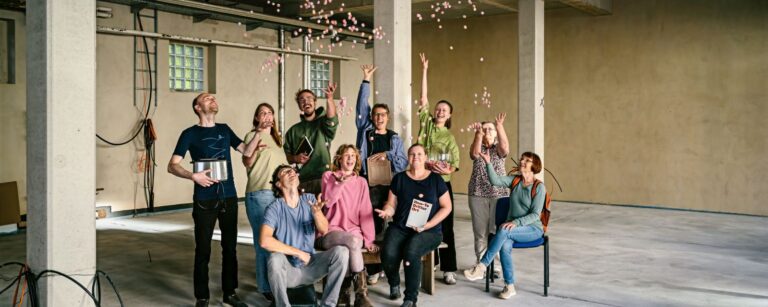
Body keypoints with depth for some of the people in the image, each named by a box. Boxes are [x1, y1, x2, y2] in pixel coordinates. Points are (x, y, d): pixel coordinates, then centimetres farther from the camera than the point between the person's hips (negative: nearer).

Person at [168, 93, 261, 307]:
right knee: (203, 250, 1)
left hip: (229, 198, 4)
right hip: (205, 200, -4)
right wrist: (193, 175, -21)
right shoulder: (190, 134, -2)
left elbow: (247, 151, 6)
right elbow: (172, 166, -6)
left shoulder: (224, 129, 12)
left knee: (230, 247, 10)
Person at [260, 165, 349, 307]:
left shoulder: (309, 199, 1)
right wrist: (298, 253, -20)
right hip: (288, 270, -3)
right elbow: (264, 241, -26)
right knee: (276, 258, -36)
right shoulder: (275, 208, -11)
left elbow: (324, 231, -9)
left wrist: (317, 212, -31)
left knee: (341, 251, -20)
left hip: (311, 265, 4)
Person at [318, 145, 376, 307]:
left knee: (346, 252, -35)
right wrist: (341, 182, -11)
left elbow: (366, 212, 8)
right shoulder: (328, 176, 9)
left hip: (355, 232, 2)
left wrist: (369, 238, -1)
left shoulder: (361, 182, 15)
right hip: (332, 231, -2)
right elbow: (328, 201, -6)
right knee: (353, 241, -36)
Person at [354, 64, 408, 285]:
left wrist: (388, 155, -8)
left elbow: (404, 163, 8)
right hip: (366, 183, -1)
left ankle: (376, 268, 11)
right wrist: (366, 81, -1)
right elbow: (361, 106, 3)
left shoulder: (395, 139, 13)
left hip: (387, 185, 1)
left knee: (380, 225, 4)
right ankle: (372, 269, 1)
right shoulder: (365, 130, 9)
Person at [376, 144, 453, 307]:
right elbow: (392, 204, 10)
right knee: (388, 254, -27)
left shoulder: (436, 179, 4)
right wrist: (386, 211, -16)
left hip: (429, 230, -2)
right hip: (399, 227, 2)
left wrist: (428, 225, -10)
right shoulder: (399, 178, 10)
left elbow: (446, 207, 3)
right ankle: (394, 284, 7)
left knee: (411, 252, -34)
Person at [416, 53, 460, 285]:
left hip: (442, 183, 0)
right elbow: (423, 99, 0)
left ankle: (448, 269, 4)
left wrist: (449, 169, -18)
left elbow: (455, 163, 5)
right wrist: (424, 71, -2)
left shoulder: (450, 137, 8)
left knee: (445, 227, 0)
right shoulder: (427, 124, 7)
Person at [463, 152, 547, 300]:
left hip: (532, 229, -4)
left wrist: (517, 222, -25)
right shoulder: (515, 180, 7)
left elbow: (535, 214, -12)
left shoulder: (539, 187, -5)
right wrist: (488, 163, -23)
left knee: (503, 230, -33)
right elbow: (495, 181, -10)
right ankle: (509, 286, -19)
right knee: (505, 246, -30)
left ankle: (481, 266, -29)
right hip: (513, 227, 4)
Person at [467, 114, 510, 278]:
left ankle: (496, 265, 9)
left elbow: (505, 149, -19)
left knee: (497, 231, 0)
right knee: (480, 231, 5)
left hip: (499, 193, -1)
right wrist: (478, 133, -21)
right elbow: (475, 154, -16)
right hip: (478, 194, 1)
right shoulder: (477, 147, 8)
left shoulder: (498, 148, 6)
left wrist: (500, 126, -25)